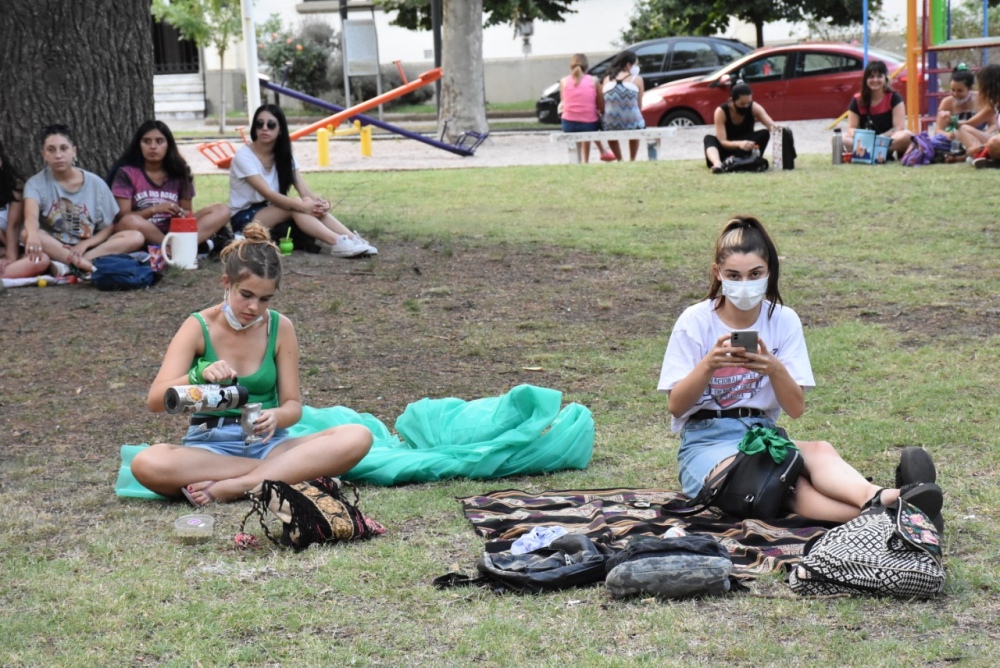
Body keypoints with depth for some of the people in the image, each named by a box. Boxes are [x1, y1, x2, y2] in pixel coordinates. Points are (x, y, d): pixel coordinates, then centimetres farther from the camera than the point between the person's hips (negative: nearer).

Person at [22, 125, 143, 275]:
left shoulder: (95, 183, 2)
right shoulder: (36, 183, -4)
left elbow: (111, 226, 4)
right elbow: (31, 216, -25)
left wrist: (84, 245, -15)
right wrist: (33, 235, -50)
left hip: (88, 249, 2)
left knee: (135, 237, -22)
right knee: (28, 235, -34)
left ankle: (66, 266, -32)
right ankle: (85, 266, -35)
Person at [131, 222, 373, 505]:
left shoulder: (280, 328, 1)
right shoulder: (198, 327, -5)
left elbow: (293, 405, 1)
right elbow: (155, 399, -13)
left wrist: (276, 417, -24)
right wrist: (199, 375, -34)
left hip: (267, 443, 2)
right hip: (210, 446, -2)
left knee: (358, 438, -24)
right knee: (146, 464, -36)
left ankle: (229, 488, -28)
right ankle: (283, 474, -25)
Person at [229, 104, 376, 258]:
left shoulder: (283, 155, 3)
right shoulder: (244, 156, -17)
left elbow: (304, 190, -9)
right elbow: (268, 193, -28)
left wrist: (320, 202, -32)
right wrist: (302, 205, -39)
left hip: (271, 213, 6)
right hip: (244, 219, -6)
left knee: (314, 208, -23)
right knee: (297, 206, -31)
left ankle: (352, 239, -36)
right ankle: (337, 243, -45)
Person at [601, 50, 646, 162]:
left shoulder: (607, 79, 8)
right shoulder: (637, 79, 1)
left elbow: (602, 103, 9)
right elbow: (639, 105, 4)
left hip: (610, 125, 2)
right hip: (631, 123, -2)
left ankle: (619, 160, 45)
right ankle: (632, 160, 40)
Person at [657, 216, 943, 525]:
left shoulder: (784, 320, 4)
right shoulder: (695, 321, -3)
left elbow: (796, 408, -2)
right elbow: (676, 406, -7)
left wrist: (775, 369, -23)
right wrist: (708, 364, -25)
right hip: (706, 442, -4)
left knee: (820, 450, -31)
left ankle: (875, 497, -59)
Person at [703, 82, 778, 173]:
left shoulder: (754, 108, -12)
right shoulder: (721, 112, -19)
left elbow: (771, 125, -22)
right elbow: (722, 141, -26)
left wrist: (774, 128, -47)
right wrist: (739, 144, -46)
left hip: (745, 150, 2)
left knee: (765, 133, -26)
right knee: (709, 138, -30)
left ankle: (733, 159, -40)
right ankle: (717, 163, -61)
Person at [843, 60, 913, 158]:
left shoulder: (894, 98, -4)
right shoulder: (857, 100, 2)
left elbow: (899, 127, -10)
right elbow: (852, 128, 1)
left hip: (889, 140, -1)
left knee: (906, 136, -33)